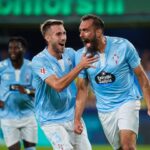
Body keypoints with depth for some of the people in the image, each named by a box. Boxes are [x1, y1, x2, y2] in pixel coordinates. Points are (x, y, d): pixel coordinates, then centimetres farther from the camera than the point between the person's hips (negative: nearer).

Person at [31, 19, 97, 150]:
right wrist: (80, 66, -32)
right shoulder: (39, 60, -18)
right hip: (51, 120, -6)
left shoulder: (70, 53, 0)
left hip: (73, 116, 6)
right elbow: (58, 85, -31)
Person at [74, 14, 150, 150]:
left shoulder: (123, 46, -13)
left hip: (127, 103, -3)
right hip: (105, 110, 3)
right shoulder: (81, 56, -4)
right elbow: (82, 89, 3)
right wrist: (77, 119, -4)